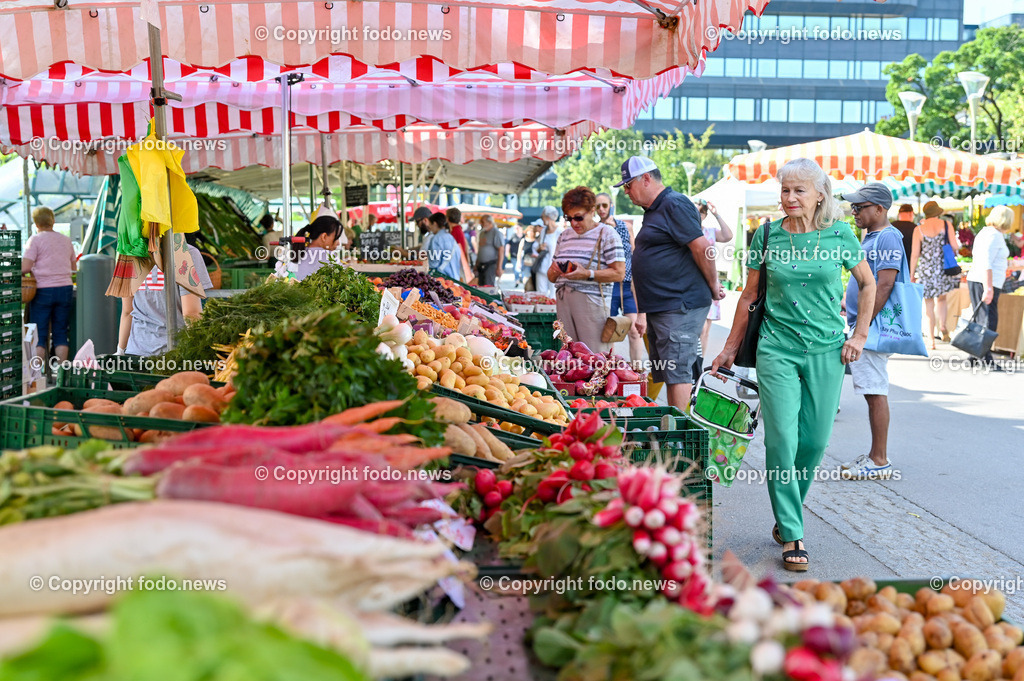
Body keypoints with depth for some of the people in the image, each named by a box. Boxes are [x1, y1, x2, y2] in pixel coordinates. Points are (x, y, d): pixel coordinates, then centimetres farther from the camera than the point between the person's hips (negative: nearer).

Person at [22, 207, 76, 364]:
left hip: (43, 290, -4)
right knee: (61, 333, 7)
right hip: (65, 288, 4)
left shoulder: (35, 240, -4)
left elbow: (25, 268, -12)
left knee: (40, 334, 1)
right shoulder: (66, 240, 12)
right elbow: (73, 268, 19)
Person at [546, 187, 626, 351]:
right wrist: (554, 271, -1)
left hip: (591, 303, -5)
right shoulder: (564, 236, 19)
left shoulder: (606, 234, 0)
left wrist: (587, 274, -18)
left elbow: (619, 273, -8)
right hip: (563, 303, 6)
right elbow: (551, 277, 23)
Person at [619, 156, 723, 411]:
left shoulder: (675, 205, -11)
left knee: (677, 371, -9)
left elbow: (701, 247, -19)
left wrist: (713, 287, -10)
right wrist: (642, 313, 22)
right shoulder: (654, 211, 20)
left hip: (679, 307, -11)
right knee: (666, 373, 13)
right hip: (659, 308, 11)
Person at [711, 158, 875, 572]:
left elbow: (867, 284, 15)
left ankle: (787, 513, 28)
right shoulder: (767, 236, 2)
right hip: (776, 348, -1)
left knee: (815, 440, 4)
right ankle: (791, 535, 2)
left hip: (826, 351, 1)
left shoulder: (840, 235, 1)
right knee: (781, 439, -8)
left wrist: (860, 334, 6)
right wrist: (730, 349, 11)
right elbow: (749, 296, 10)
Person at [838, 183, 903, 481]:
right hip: (864, 326, 10)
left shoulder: (888, 238, -13)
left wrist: (863, 325, -22)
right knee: (871, 393, 13)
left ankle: (880, 462, -3)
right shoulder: (870, 237, 18)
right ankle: (874, 455, 21)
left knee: (875, 393, -7)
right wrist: (855, 319, 20)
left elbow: (884, 284, -20)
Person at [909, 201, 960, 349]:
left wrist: (912, 274, 5)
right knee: (941, 298, 23)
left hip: (926, 270, -1)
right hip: (944, 269, 1)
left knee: (929, 305, 5)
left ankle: (931, 341, 4)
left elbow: (914, 254, -3)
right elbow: (955, 247, -4)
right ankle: (942, 326, 1)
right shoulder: (946, 225, -2)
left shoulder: (919, 229, -3)